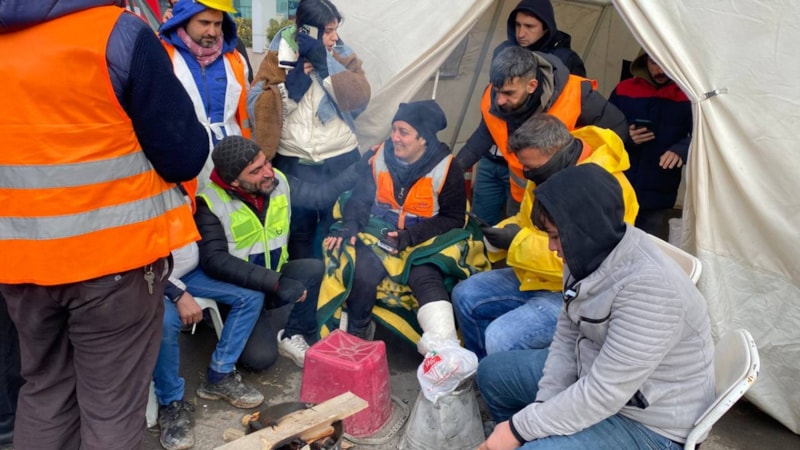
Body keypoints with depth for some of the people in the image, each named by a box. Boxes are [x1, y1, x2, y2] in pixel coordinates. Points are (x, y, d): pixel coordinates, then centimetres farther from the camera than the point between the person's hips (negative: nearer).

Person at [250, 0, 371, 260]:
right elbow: (257, 106, -7)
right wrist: (289, 86, -20)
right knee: (299, 230, 13)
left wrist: (325, 63, -21)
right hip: (294, 163, 0)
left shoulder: (343, 56, 2)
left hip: (341, 160, 1)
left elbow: (360, 98, -15)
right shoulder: (278, 57, -1)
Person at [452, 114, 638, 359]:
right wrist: (502, 232, -6)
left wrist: (518, 241, -25)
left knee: (501, 338, -25)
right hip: (536, 278, 9)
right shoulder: (550, 171, 2)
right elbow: (528, 221, 17)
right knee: (465, 295, 5)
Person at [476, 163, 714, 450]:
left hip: (647, 422, -8)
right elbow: (567, 335, 2)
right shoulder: (591, 251, -8)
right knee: (492, 373, 13)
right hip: (597, 375, 8)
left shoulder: (648, 287, -33)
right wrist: (543, 406, -8)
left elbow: (602, 394, -30)